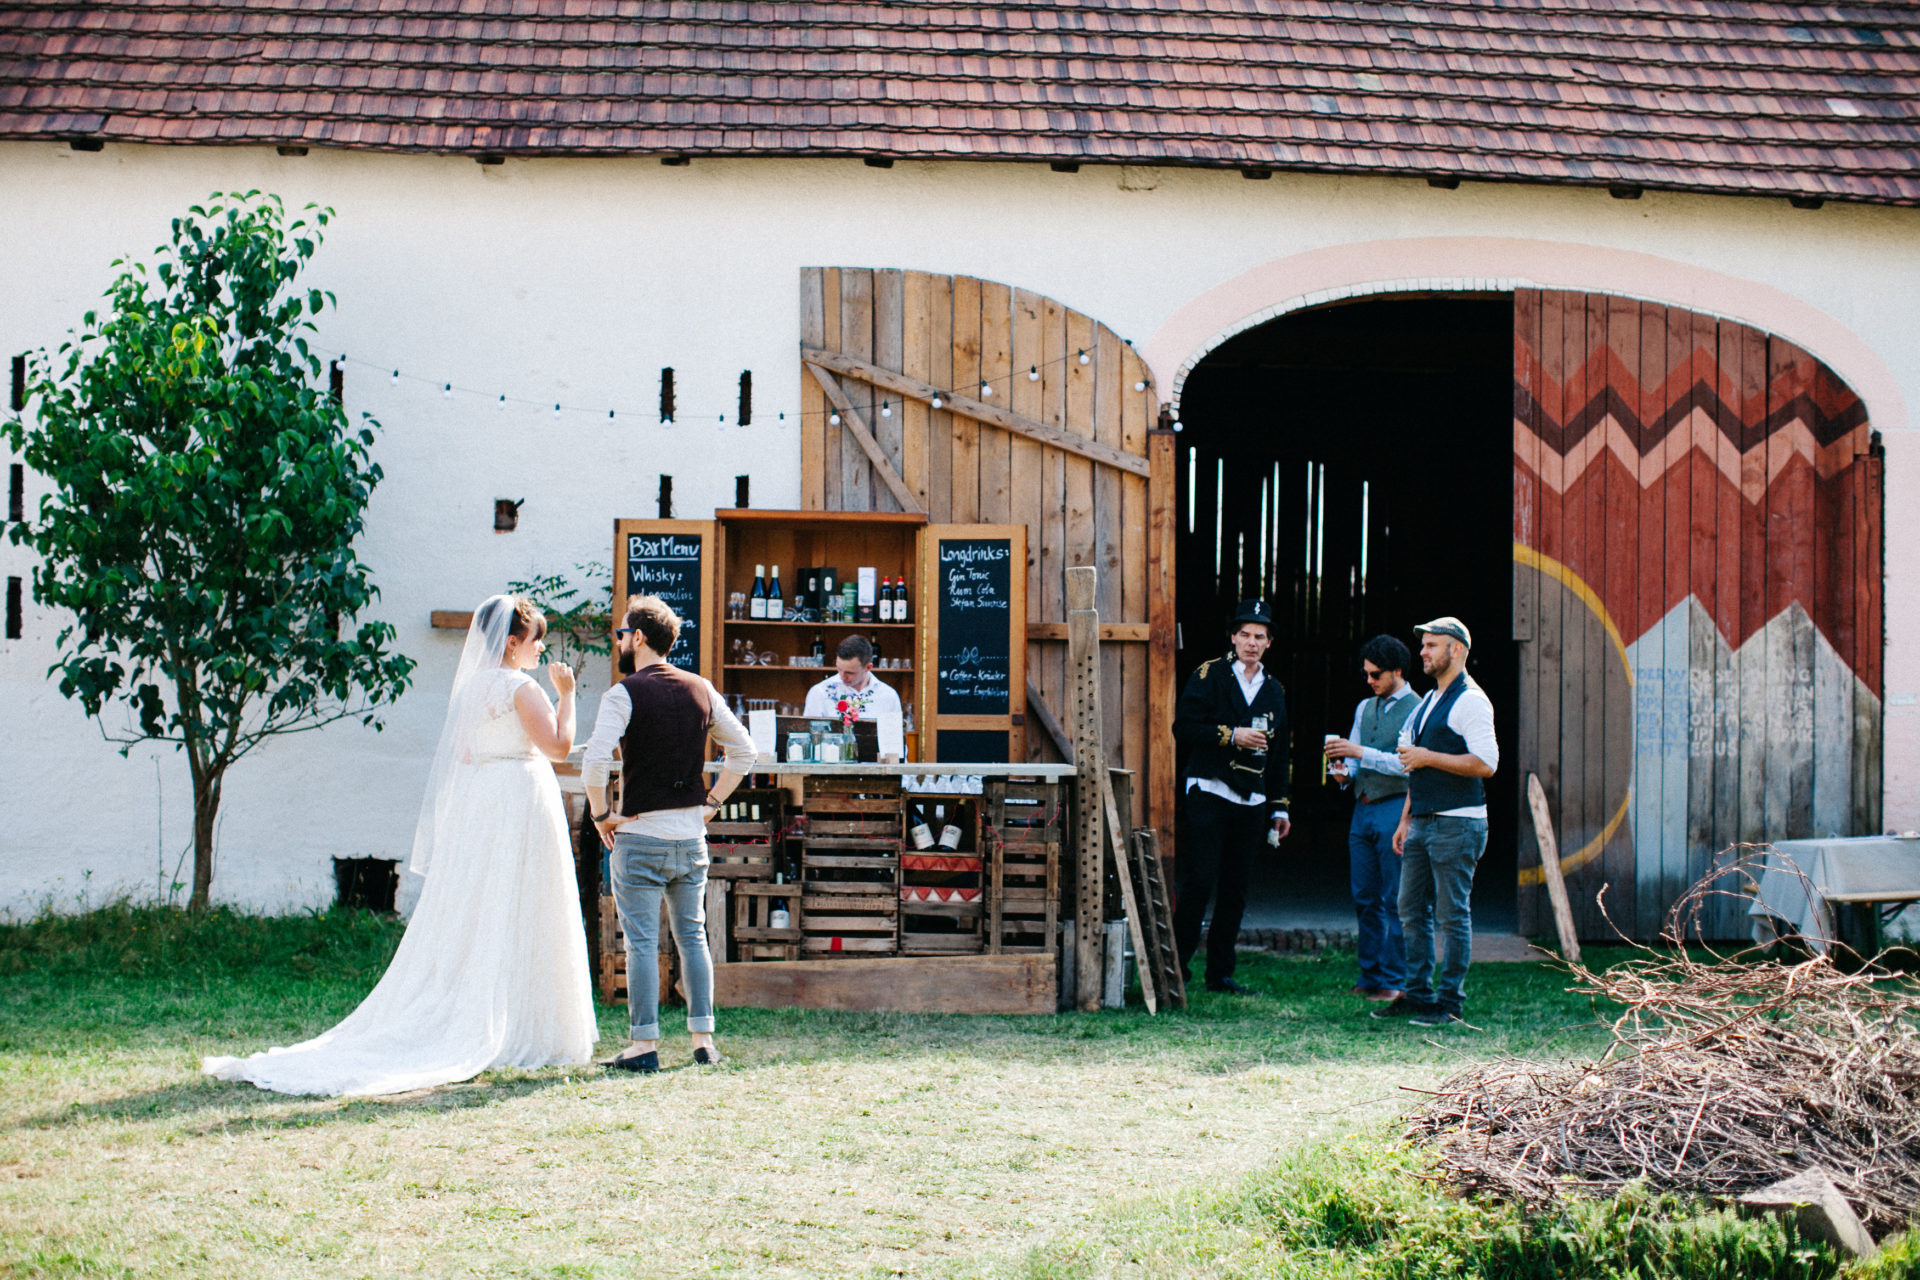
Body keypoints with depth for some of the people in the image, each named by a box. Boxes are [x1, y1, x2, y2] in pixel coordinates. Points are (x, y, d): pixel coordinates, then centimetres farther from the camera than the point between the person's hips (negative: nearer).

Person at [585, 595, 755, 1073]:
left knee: (642, 942, -1)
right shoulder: (701, 691, 7)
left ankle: (644, 1045, 0)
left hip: (639, 836, -5)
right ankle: (703, 1038, 14)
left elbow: (594, 761, -22)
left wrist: (600, 814, -9)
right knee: (693, 936, 13)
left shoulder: (624, 694, -11)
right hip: (691, 834, 5)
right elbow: (743, 751, 12)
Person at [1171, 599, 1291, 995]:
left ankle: (1220, 973, 12)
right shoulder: (1210, 675, 0)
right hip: (1210, 795, -5)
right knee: (1199, 882, -9)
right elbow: (1184, 728, -9)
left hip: (1252, 800, 5)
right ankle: (1175, 967, -1)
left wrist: (1279, 808, 16)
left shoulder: (1274, 690, 15)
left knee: (1235, 889, 6)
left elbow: (1279, 754, 19)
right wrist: (1232, 735, -15)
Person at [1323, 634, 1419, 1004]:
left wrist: (1361, 753, -21)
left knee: (1396, 901, -5)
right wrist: (1345, 773, 1)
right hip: (1363, 808, 7)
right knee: (1365, 899, 9)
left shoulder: (1416, 710, -7)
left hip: (1395, 810, -7)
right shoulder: (1364, 708, 18)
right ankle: (1370, 976, 15)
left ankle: (1395, 981, -1)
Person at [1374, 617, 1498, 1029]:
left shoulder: (1470, 701, -10)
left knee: (1452, 914, -4)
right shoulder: (1429, 702, 18)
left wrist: (1429, 757, -16)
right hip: (1423, 821, 9)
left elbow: (1485, 763, -19)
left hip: (1456, 824, -9)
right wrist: (1406, 819, 20)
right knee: (1412, 909, 10)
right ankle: (1418, 994, 17)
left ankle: (1450, 1002, 1)